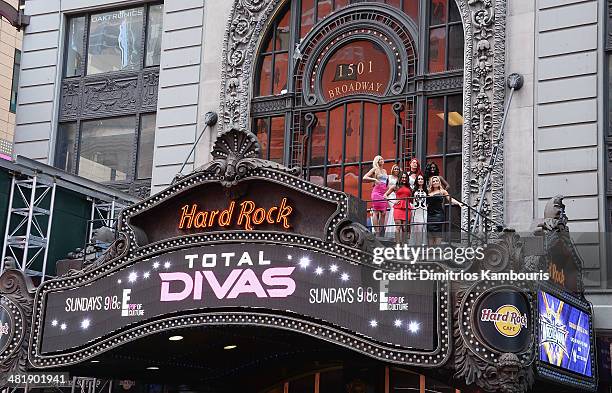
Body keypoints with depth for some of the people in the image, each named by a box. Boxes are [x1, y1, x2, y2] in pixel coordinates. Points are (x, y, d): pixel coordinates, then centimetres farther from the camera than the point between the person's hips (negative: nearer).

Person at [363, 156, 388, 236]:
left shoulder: (384, 171, 22)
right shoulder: (375, 169, 4)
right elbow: (364, 178, -3)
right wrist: (374, 179, -13)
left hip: (384, 193, 7)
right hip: (377, 192, -7)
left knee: (383, 213, 1)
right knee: (376, 212, -10)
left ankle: (381, 231, 5)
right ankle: (376, 231, -13)